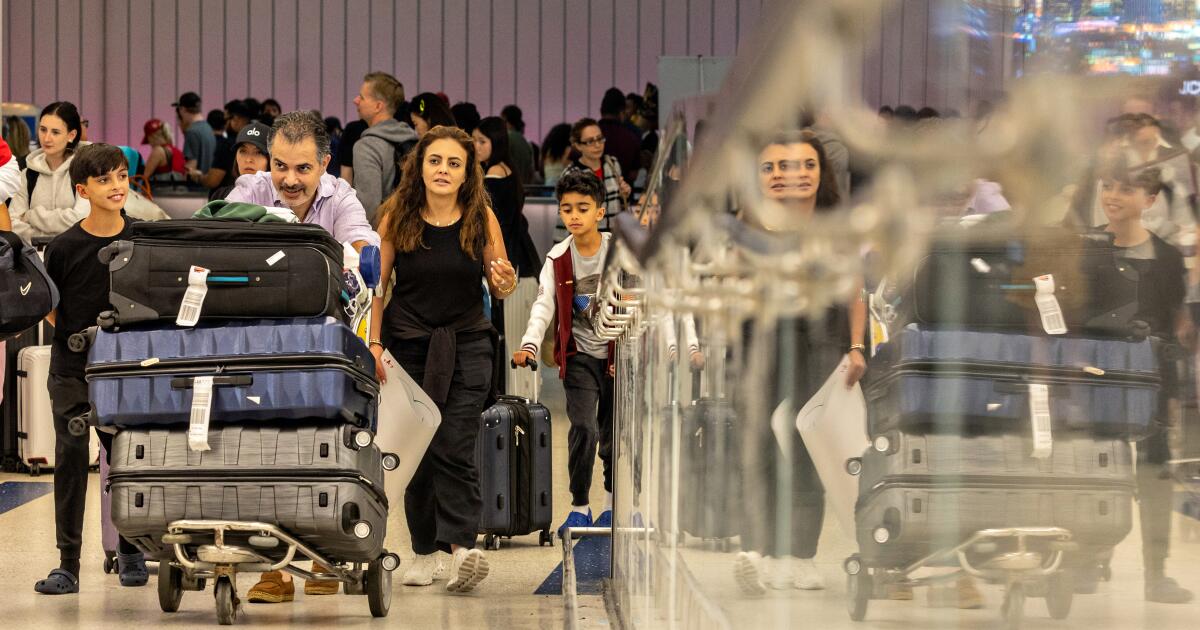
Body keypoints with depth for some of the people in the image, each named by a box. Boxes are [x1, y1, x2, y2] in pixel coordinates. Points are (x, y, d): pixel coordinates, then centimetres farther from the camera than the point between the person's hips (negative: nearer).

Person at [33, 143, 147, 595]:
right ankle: (67, 563, 3)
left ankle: (130, 550, 24)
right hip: (73, 371, -1)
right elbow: (49, 307, 4)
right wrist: (78, 336, -6)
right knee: (70, 459, -1)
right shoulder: (64, 247, -7)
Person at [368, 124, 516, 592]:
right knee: (416, 451, 3)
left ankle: (462, 545, -19)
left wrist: (505, 282, -19)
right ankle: (424, 552, 11)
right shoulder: (397, 216, -4)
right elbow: (377, 285, 2)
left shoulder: (482, 218, -4)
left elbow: (498, 289, 4)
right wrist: (374, 343, -6)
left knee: (454, 448, -13)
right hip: (408, 343, 1)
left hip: (466, 345, -1)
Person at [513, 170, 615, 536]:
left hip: (616, 355, 0)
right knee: (583, 427, -15)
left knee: (612, 433, 7)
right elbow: (544, 304, -6)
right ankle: (579, 506, -4)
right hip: (579, 355, 0)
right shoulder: (558, 258, 0)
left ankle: (612, 502, 28)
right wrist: (530, 344, -22)